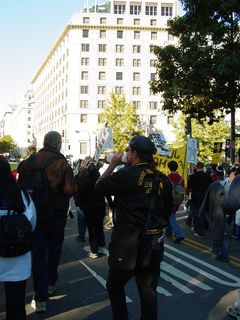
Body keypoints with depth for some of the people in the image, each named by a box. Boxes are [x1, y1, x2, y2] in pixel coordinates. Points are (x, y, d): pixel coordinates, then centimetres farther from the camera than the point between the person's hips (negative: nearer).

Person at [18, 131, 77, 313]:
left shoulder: (30, 161, -6)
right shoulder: (62, 162, -15)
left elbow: (20, 186, -2)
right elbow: (70, 190, -22)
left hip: (35, 213, 1)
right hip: (57, 214, -1)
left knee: (38, 253, 5)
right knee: (54, 249, 21)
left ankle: (41, 298, 1)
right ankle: (51, 284, 36)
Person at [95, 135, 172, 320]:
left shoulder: (125, 175, -14)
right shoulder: (163, 179, 3)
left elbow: (99, 187, -1)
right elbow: (168, 210, 12)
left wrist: (113, 165, 7)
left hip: (128, 242, -5)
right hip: (154, 242, 5)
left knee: (115, 285, 15)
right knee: (148, 290, 13)